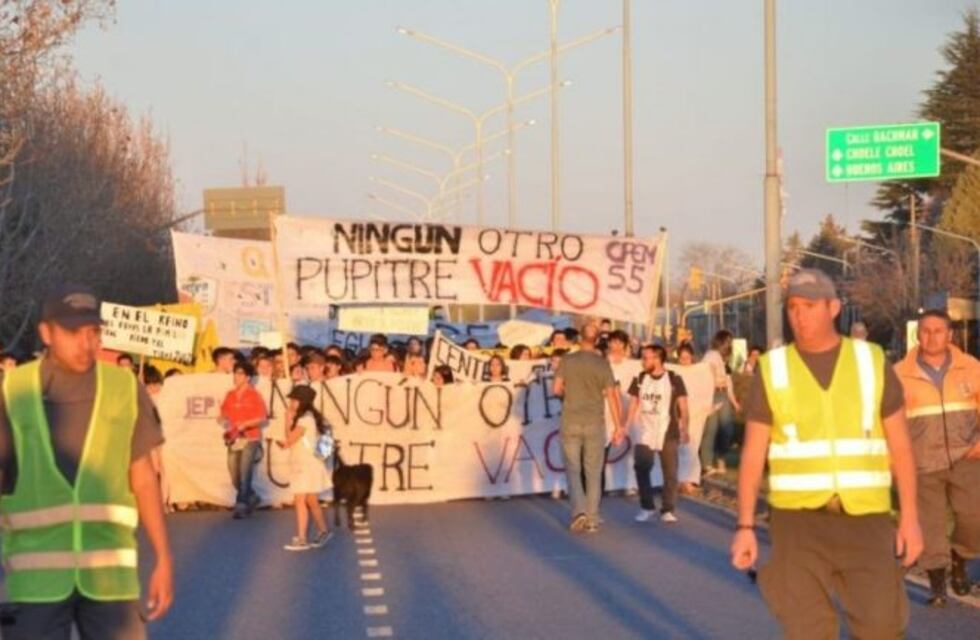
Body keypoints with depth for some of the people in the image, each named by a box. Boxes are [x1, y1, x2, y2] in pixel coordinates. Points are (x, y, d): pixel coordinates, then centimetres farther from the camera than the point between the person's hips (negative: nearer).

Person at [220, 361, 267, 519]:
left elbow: (262, 419, -5)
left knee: (244, 474, -12)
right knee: (235, 478, 7)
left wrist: (245, 424, -17)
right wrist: (225, 421, -5)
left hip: (250, 439, -5)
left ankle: (241, 506, -7)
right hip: (233, 440, 5)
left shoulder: (254, 395, -3)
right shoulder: (230, 395, 10)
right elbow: (224, 413, 17)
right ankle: (252, 498, 30)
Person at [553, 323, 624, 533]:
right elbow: (611, 396, -4)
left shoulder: (567, 361, -1)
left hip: (571, 423, 0)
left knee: (573, 470, 6)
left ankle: (579, 511, -12)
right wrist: (619, 427, -1)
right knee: (593, 473, 7)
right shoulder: (602, 364, -2)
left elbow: (557, 389, -3)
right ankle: (592, 519, 8)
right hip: (595, 423, 0)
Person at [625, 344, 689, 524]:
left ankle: (668, 510, 10)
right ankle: (647, 507, 10)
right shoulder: (639, 380, 3)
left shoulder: (674, 380, -6)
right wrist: (625, 427, 0)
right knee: (641, 467, -6)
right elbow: (633, 405, 8)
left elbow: (683, 406, -5)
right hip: (646, 432, 2)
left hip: (668, 433, -2)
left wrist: (684, 429, -16)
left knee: (670, 472, 1)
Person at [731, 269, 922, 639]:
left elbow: (900, 446, 6)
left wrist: (910, 517, -1)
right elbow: (753, 453, 3)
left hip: (866, 518, 0)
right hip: (798, 519, 0)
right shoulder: (772, 369, 2)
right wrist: (745, 526, -4)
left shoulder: (872, 362, 4)